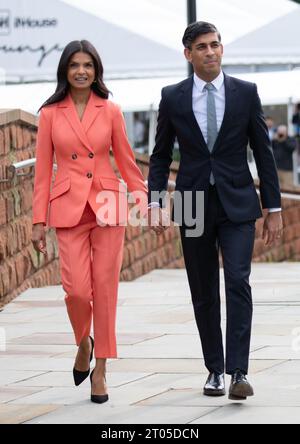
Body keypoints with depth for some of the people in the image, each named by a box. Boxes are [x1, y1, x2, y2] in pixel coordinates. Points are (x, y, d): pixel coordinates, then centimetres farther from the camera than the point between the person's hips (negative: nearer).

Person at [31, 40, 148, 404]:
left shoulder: (110, 111, 4)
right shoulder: (50, 114, 3)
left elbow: (126, 160, 10)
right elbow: (43, 171, 4)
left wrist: (144, 200, 3)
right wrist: (38, 221, 1)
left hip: (108, 205, 1)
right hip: (68, 208, 0)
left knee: (105, 288, -1)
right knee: (77, 289, -10)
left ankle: (100, 370, 10)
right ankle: (84, 343, 23)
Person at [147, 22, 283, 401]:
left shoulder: (245, 93, 1)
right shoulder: (173, 97, 2)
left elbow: (263, 152, 3)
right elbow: (161, 156, 8)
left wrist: (273, 208, 0)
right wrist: (155, 202, -4)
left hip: (236, 203, -1)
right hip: (193, 204, 1)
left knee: (238, 282, -15)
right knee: (203, 294, 7)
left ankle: (238, 373, -17)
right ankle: (215, 369, 18)